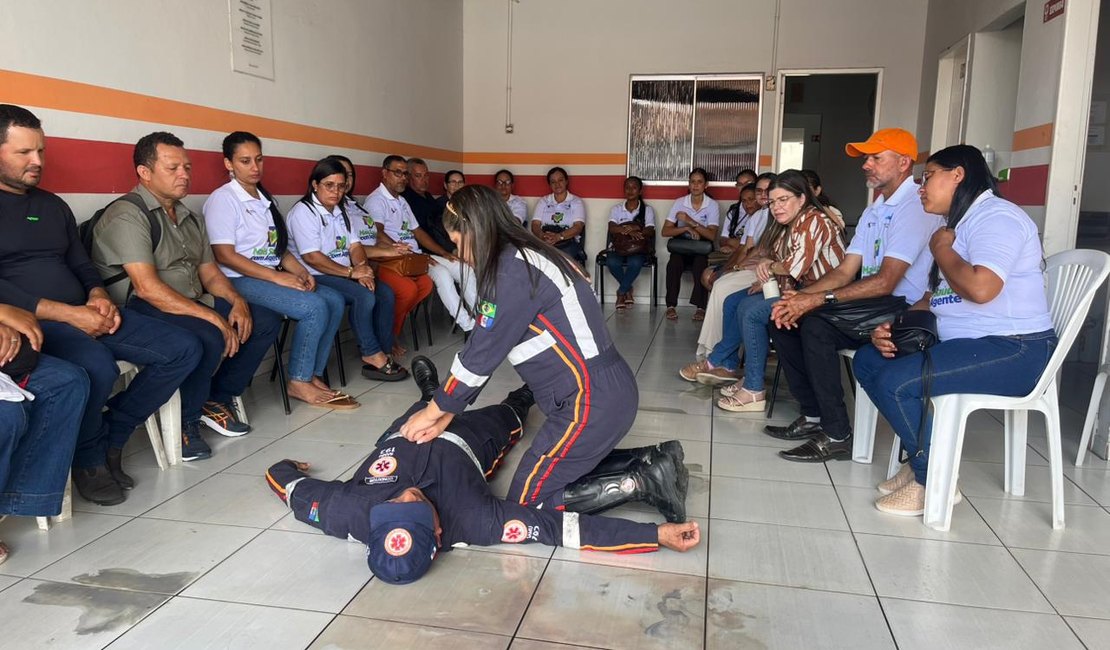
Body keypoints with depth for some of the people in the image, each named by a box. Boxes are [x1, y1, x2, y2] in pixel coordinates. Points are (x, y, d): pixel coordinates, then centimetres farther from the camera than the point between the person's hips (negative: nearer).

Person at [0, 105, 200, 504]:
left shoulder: (53, 205, 20)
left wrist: (98, 296, -1)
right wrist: (68, 314, -19)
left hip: (85, 314, 7)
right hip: (34, 322, -7)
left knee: (184, 352, -6)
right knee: (98, 368, -37)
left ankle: (111, 438, 2)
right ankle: (88, 460, -7)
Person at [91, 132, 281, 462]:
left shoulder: (190, 219, 18)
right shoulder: (126, 215, -11)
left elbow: (210, 273, 17)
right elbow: (147, 287, -22)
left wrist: (237, 302, -5)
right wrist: (212, 317, -25)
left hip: (194, 305, 9)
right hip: (143, 311, -9)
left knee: (266, 321, -2)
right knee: (209, 338, -34)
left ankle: (218, 400, 10)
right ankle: (183, 421, -10)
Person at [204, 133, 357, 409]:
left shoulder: (265, 199, 19)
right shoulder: (223, 199, -6)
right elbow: (224, 255, -15)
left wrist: (301, 272, -3)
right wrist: (277, 277, -20)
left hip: (273, 275, 8)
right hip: (241, 280, -8)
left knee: (335, 300, -11)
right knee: (314, 307, -25)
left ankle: (314, 375, -7)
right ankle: (299, 382, -12)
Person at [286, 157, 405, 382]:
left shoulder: (339, 211, 15)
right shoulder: (303, 212, -11)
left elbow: (354, 245, 8)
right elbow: (311, 257, -20)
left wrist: (362, 267, -14)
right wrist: (351, 272, -21)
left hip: (342, 275, 8)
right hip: (315, 278, -8)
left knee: (385, 293, -12)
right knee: (364, 295, -28)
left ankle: (382, 352, -10)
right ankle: (372, 355, -15)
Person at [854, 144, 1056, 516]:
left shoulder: (995, 216, -13)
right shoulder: (960, 224, 20)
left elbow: (981, 288, -30)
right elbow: (934, 298, 21)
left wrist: (941, 249, -12)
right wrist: (893, 326, 2)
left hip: (1012, 351, -11)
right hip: (964, 343, 11)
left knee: (895, 381, -26)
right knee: (867, 360, 5)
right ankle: (920, 458, 5)